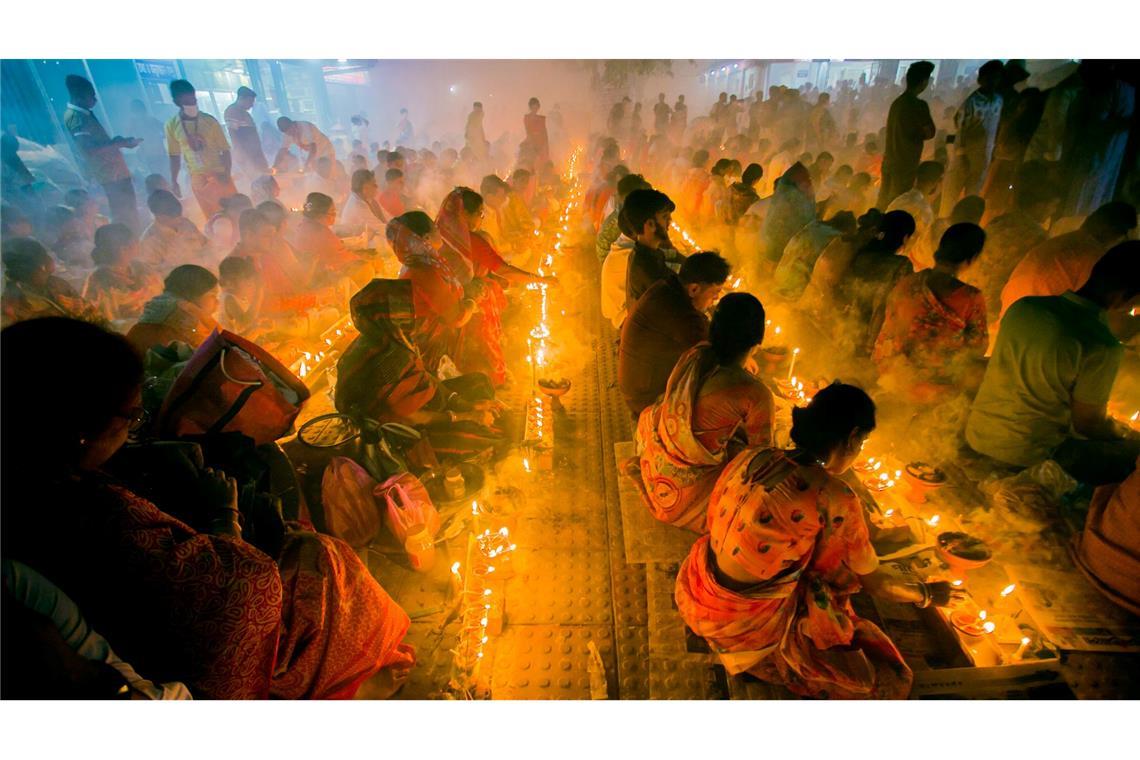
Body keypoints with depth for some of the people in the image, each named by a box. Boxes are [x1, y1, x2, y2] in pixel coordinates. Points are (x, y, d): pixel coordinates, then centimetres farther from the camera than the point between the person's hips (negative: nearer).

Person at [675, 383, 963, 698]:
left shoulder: (751, 457, -4)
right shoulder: (835, 499, -19)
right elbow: (876, 584, -4)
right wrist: (927, 594, 19)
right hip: (746, 624, -6)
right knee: (885, 678, 7)